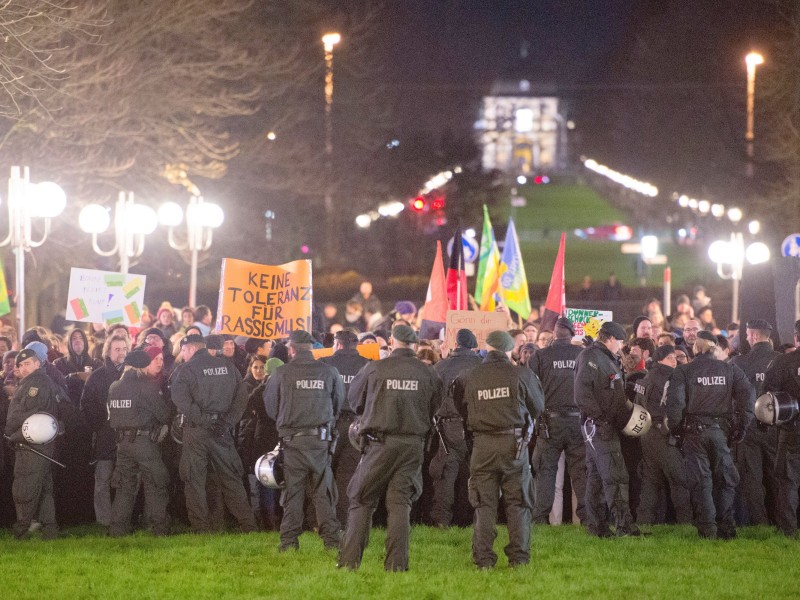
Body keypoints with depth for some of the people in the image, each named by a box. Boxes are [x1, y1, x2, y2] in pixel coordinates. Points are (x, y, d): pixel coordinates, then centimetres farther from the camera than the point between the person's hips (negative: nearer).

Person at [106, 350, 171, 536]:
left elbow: (111, 413, 11)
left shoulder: (114, 387, 7)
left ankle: (117, 527, 9)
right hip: (144, 441, -6)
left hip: (122, 441, 6)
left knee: (125, 485, 12)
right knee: (155, 485, 1)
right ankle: (159, 526, -2)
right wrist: (166, 419, 12)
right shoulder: (147, 385, -10)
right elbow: (163, 413, -8)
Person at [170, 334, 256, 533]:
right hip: (222, 431, 4)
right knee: (231, 479, 10)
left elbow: (180, 398, -17)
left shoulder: (187, 369, -3)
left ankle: (201, 528, 0)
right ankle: (248, 525, 7)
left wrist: (201, 419, -16)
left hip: (197, 430, -4)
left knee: (194, 481, 3)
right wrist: (228, 421, -3)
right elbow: (241, 396, 2)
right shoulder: (227, 367, 9)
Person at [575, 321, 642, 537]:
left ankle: (597, 525, 15)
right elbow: (582, 393, -20)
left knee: (597, 476, 12)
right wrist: (599, 419, -21)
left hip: (609, 426, 10)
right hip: (598, 426, -10)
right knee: (615, 475, -14)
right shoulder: (590, 357, -10)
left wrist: (625, 417, 13)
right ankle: (624, 524, -18)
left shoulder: (609, 359, 22)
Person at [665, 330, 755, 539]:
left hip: (694, 430, -2)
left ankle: (707, 528, -2)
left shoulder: (683, 372, -4)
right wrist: (741, 427, 2)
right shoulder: (730, 370, 4)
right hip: (720, 431, 2)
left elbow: (674, 402, -14)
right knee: (725, 480, 11)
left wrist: (675, 428, 0)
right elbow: (748, 394, -5)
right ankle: (726, 527, 7)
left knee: (700, 481, 3)